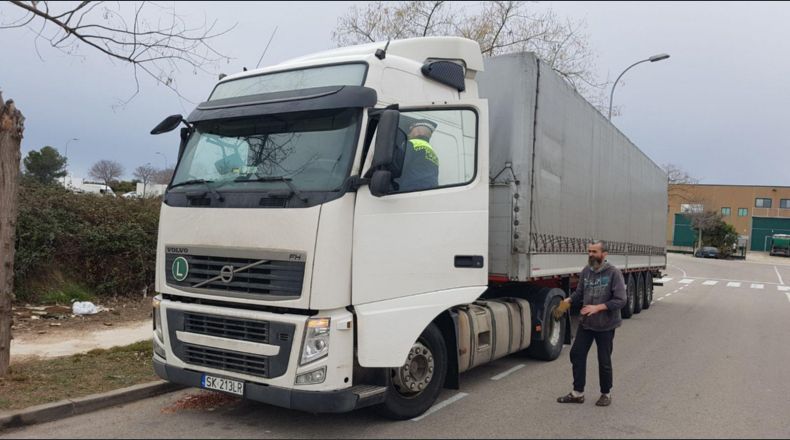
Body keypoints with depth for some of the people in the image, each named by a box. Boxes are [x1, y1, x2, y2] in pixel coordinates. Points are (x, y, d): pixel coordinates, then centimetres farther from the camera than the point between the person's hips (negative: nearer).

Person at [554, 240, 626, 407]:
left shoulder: (613, 273, -15)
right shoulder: (586, 271, -1)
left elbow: (620, 300, -17)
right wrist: (567, 301, -10)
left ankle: (606, 394, 30)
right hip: (586, 323, 5)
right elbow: (579, 293, 10)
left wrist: (598, 307, -25)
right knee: (577, 354, 7)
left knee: (604, 361, 9)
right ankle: (578, 393, 21)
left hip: (605, 326, -5)